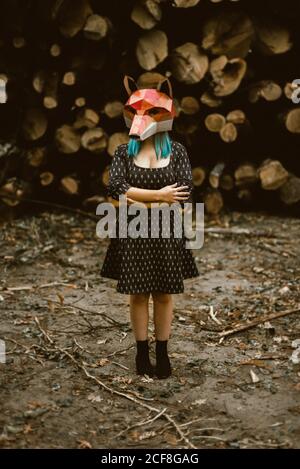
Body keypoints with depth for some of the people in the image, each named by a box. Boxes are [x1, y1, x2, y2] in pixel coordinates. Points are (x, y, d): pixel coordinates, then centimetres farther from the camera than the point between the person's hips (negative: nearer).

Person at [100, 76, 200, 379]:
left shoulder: (176, 151, -1)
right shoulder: (124, 152, -1)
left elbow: (184, 194, -11)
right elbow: (115, 187, -16)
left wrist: (139, 200, -14)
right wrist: (159, 195, -18)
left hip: (165, 233, 0)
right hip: (133, 235, 0)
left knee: (164, 295, 8)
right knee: (138, 294, 7)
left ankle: (162, 354, 22)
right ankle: (142, 352, 22)